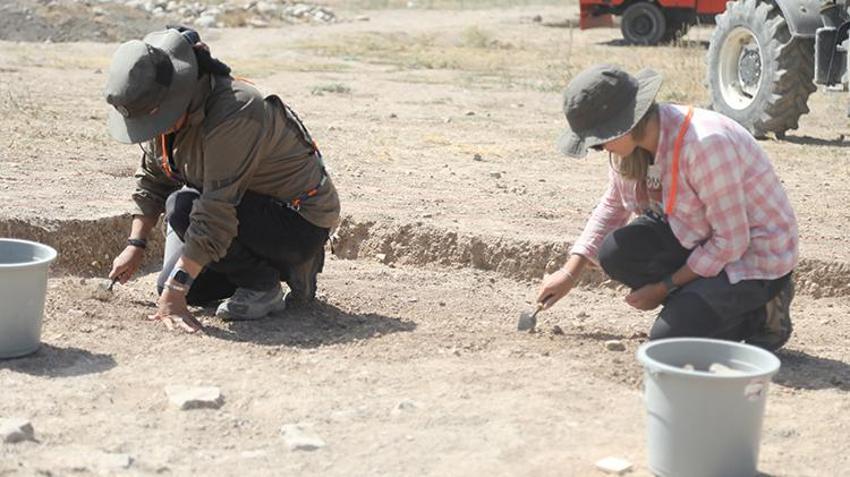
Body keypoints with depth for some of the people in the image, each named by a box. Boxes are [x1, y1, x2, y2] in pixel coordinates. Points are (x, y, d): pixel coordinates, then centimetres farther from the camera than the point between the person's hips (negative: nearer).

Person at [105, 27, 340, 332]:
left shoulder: (234, 115, -32)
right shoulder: (163, 110, -4)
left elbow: (215, 215, -34)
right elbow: (152, 181, 12)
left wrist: (174, 294, -34)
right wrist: (135, 246, 3)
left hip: (301, 221, -9)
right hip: (253, 209, 9)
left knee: (183, 207, -27)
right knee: (172, 283, 3)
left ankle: (264, 287, -9)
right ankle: (278, 265, 15)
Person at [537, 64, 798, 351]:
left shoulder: (704, 144, -32)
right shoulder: (628, 144, -7)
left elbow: (731, 241, -25)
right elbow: (613, 206, 12)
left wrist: (663, 288, -17)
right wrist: (570, 273, 5)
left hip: (755, 254, -8)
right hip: (700, 238, 8)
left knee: (668, 339, -20)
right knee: (615, 254, -16)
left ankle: (760, 312, 3)